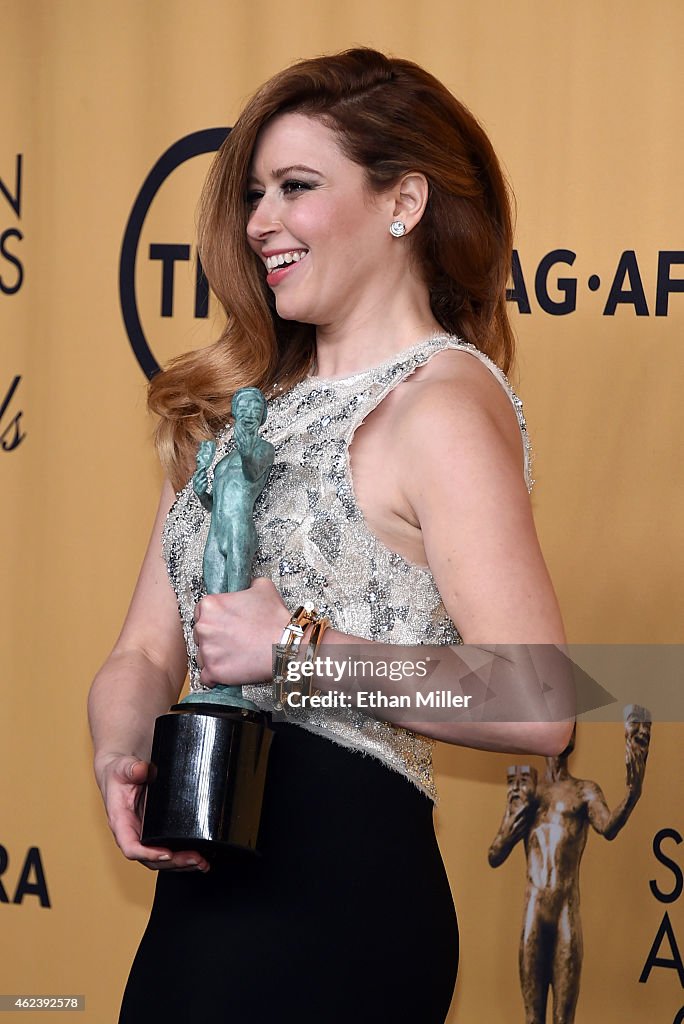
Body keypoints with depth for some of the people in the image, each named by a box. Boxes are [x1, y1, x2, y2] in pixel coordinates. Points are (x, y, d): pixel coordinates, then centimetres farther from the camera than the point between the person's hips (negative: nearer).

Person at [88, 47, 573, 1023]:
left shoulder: (441, 405, -11)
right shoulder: (240, 404, 15)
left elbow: (536, 708, -22)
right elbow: (146, 653, 12)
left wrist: (296, 646, -18)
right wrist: (123, 760, -9)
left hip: (338, 890, -7)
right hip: (205, 884, 7)